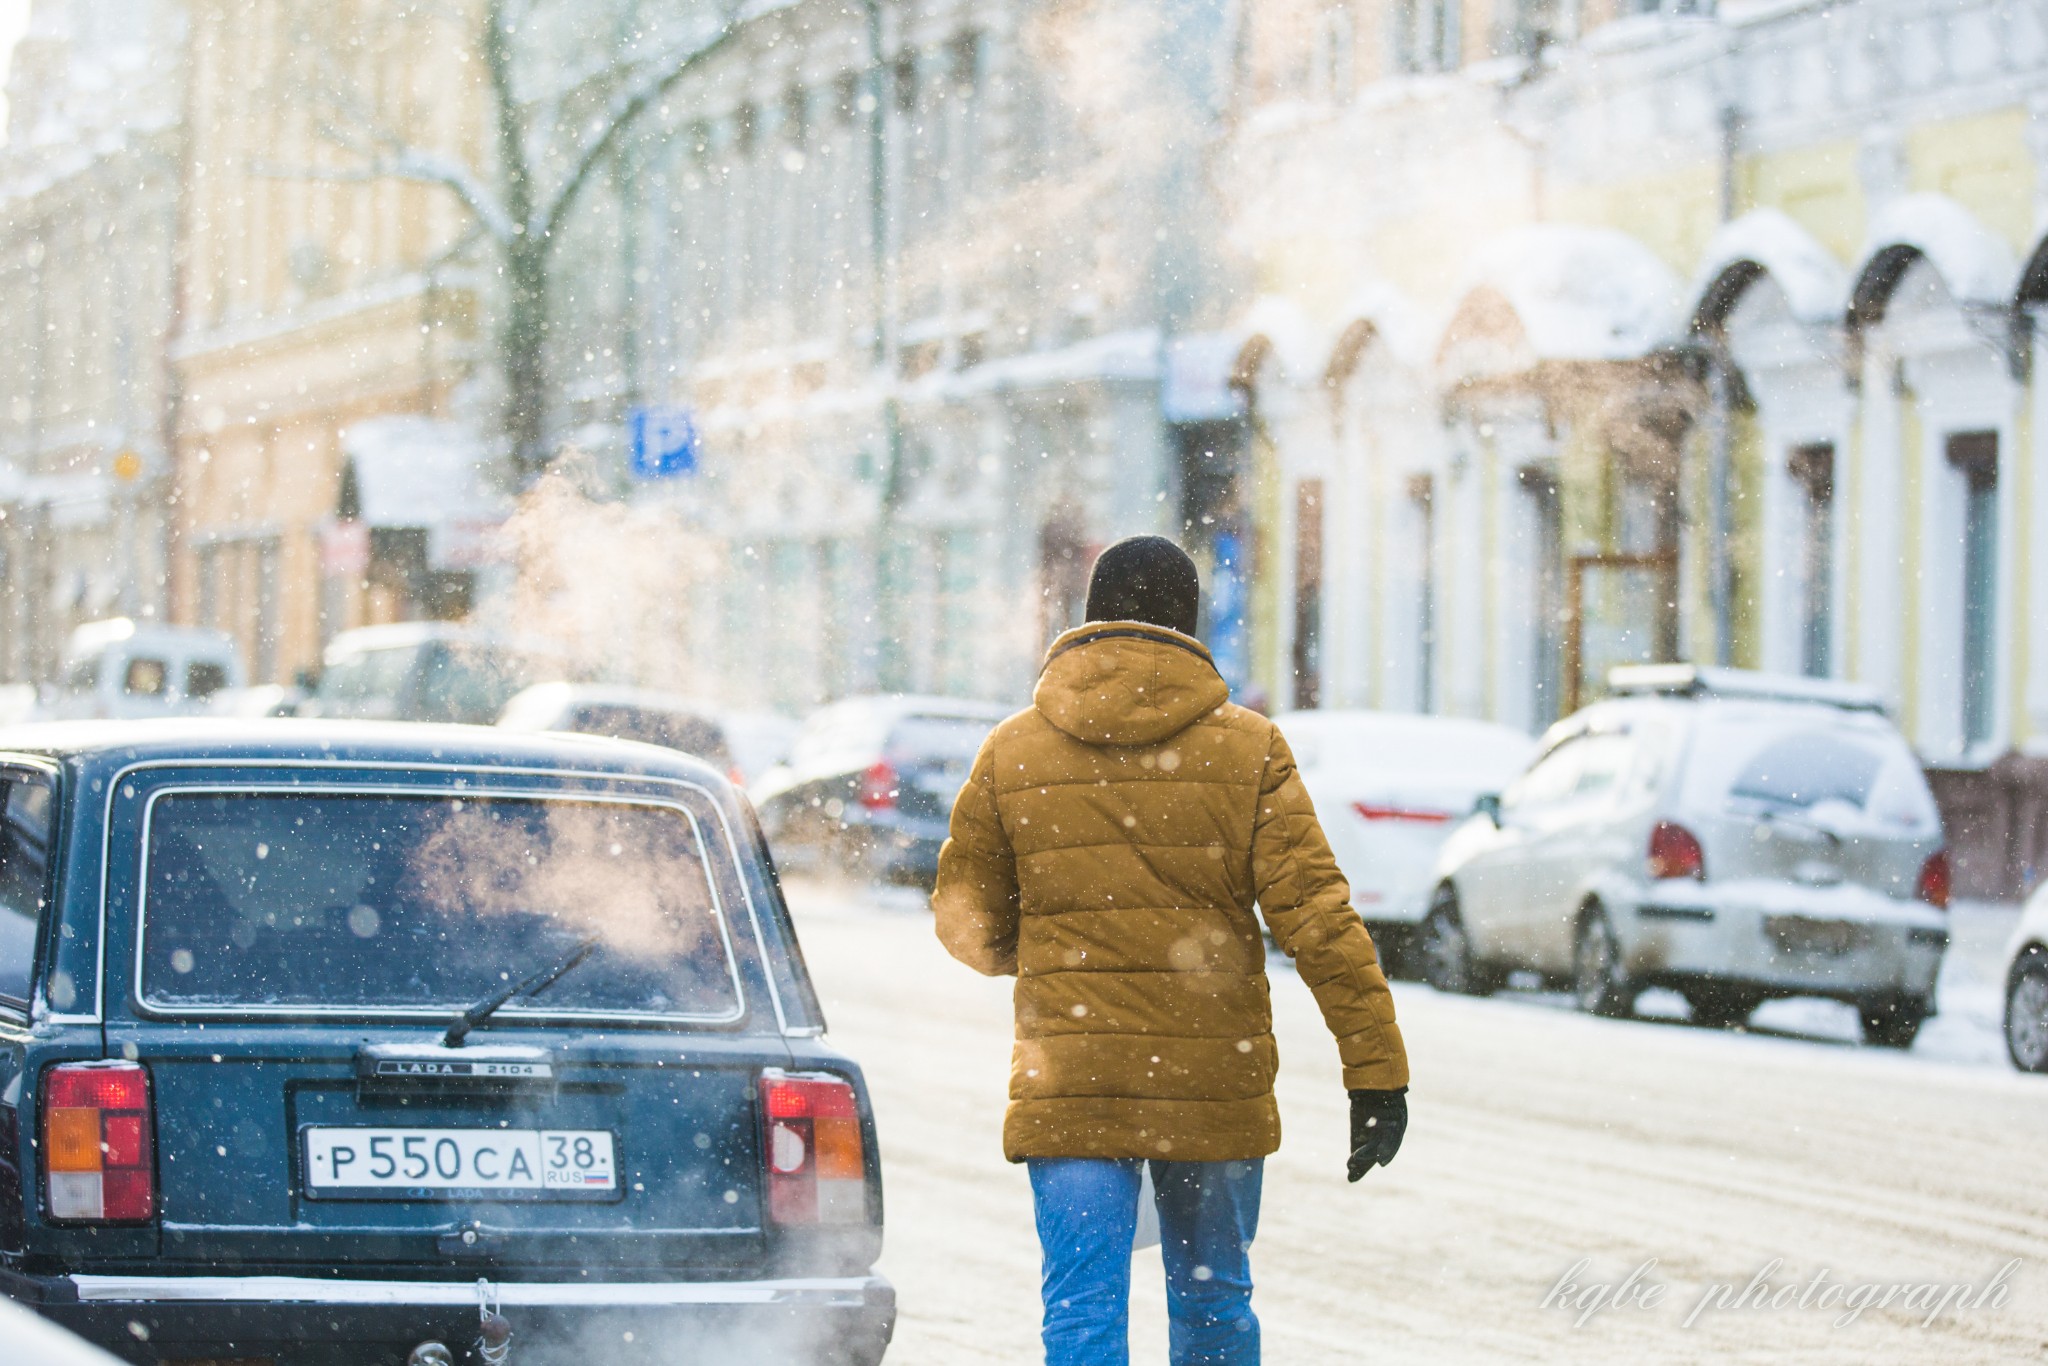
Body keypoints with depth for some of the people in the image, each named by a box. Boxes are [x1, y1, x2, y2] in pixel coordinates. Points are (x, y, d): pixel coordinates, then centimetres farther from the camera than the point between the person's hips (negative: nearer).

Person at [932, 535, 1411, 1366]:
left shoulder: (1012, 753, 2)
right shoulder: (1247, 749, -2)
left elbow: (966, 923, 8)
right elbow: (1315, 915, -8)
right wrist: (1376, 1070, -7)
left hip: (1067, 1089, 0)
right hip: (1215, 1082, 0)